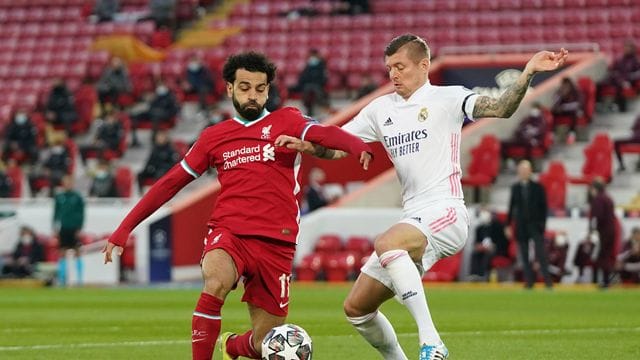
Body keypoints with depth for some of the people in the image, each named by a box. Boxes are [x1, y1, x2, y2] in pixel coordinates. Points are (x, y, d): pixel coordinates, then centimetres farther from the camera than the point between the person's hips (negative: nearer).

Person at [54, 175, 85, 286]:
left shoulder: (77, 197, -1)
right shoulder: (58, 197, 6)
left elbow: (81, 214, -1)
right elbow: (56, 213, 11)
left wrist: (79, 228, -7)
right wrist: (55, 227, 6)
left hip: (74, 228, -2)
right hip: (63, 229, 2)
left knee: (77, 252, 0)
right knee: (62, 253, 2)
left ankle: (80, 277, 4)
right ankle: (62, 278, 5)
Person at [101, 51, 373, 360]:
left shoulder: (285, 122, 8)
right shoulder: (214, 137, 14)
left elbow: (324, 134, -13)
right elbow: (170, 184, 18)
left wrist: (358, 147, -35)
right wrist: (124, 229, 15)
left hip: (275, 243, 0)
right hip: (228, 233, 0)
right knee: (215, 283, -35)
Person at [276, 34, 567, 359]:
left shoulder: (447, 99, 0)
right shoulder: (381, 109, 17)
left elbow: (500, 109, -13)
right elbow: (338, 147, 16)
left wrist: (528, 72, -28)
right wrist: (308, 146, -5)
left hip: (445, 213, -8)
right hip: (413, 221, 8)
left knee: (386, 244, -38)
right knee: (356, 308, 7)